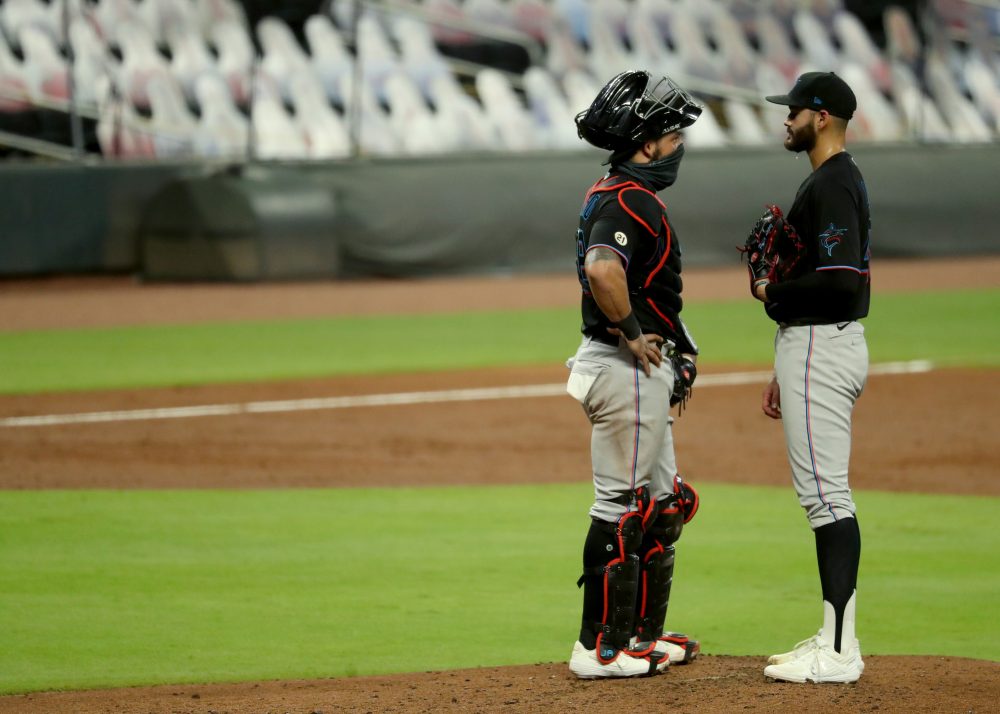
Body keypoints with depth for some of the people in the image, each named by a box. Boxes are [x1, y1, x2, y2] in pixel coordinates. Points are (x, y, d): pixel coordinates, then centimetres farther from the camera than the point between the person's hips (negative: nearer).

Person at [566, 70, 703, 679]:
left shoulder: (614, 194, 16)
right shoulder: (630, 201, -18)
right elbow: (602, 268, -37)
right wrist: (631, 332, -23)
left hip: (640, 370, 11)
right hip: (627, 370, -11)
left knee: (660, 506, 17)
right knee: (623, 507, -7)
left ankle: (644, 635, 24)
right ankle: (600, 647, -4)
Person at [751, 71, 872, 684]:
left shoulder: (832, 186, -16)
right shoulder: (843, 180, 18)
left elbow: (841, 281, -27)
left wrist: (772, 292, -11)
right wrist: (786, 373, 24)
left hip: (821, 351, -11)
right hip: (825, 349, 11)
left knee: (827, 496, -11)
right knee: (827, 496, 13)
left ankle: (839, 654, -13)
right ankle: (835, 640, 17)